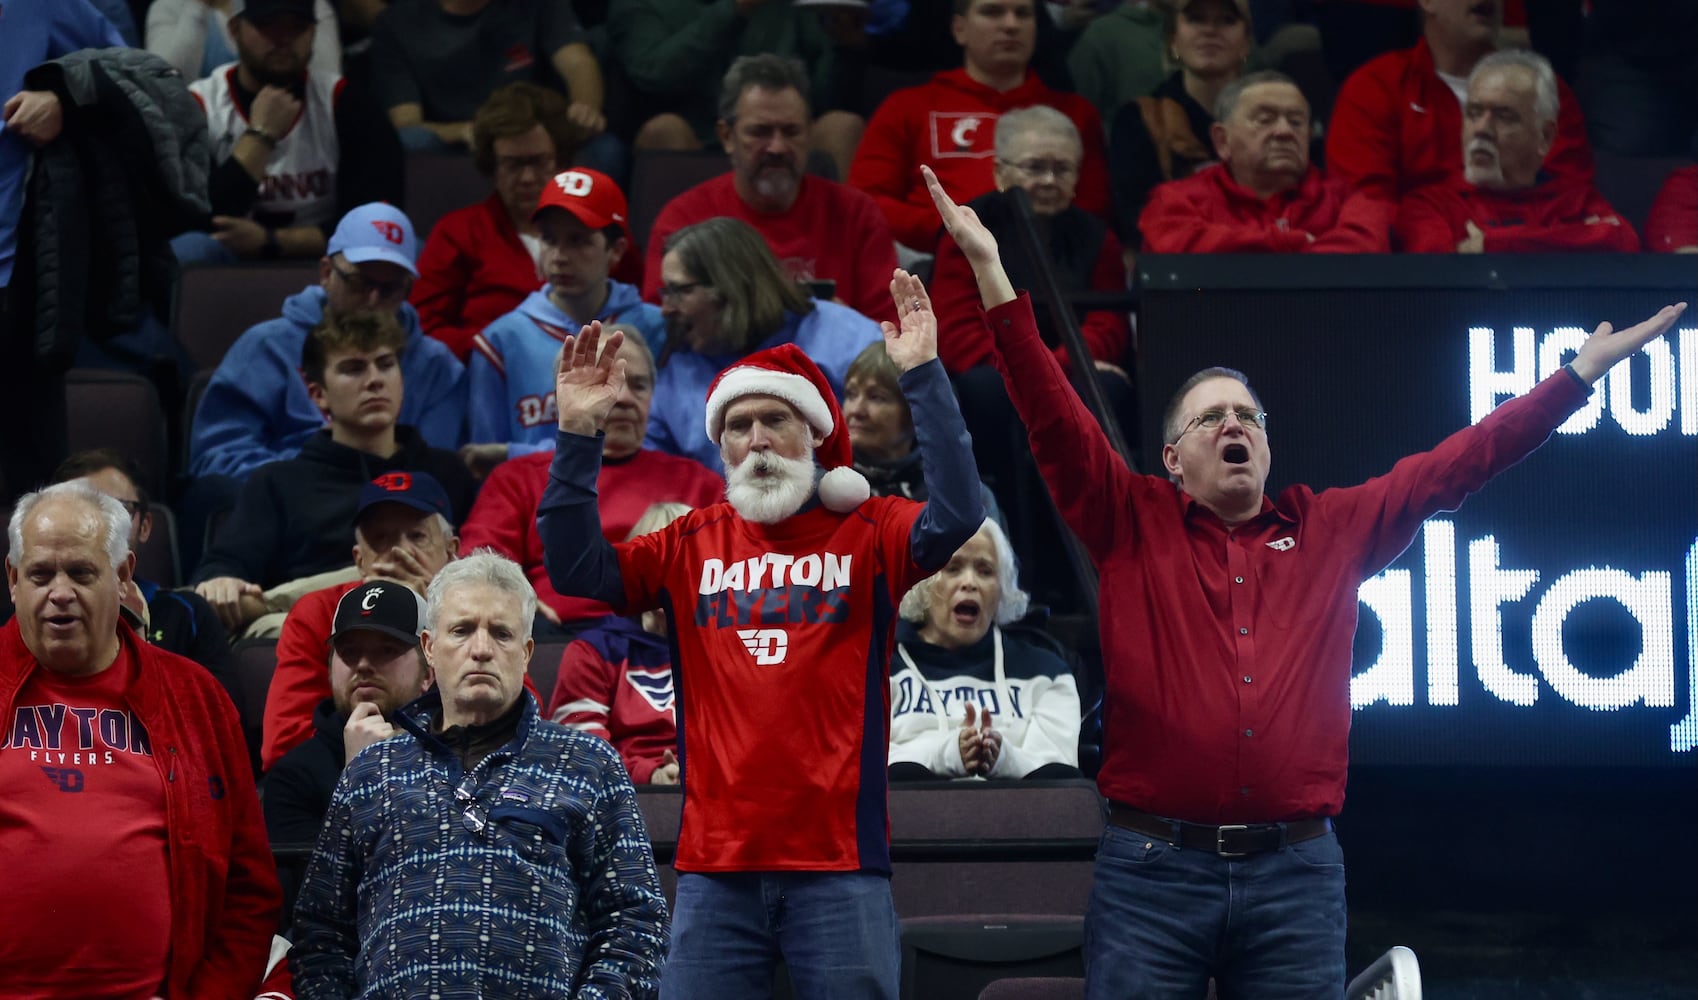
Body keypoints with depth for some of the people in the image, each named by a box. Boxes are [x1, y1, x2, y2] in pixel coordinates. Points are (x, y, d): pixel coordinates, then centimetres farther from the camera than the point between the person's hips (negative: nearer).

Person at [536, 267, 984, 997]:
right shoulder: (691, 545, 10)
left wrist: (923, 378, -17)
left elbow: (956, 517, -14)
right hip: (715, 867, 2)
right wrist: (578, 437, -6)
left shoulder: (868, 532, 4)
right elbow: (574, 568, 2)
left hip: (839, 862, -2)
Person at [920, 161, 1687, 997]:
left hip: (1298, 870, 2)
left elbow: (1458, 463, 15)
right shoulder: (1132, 524, 8)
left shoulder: (1334, 530, 13)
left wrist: (1582, 372, 13)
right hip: (1153, 865, -2)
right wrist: (990, 271, -10)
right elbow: (1053, 413, 0)